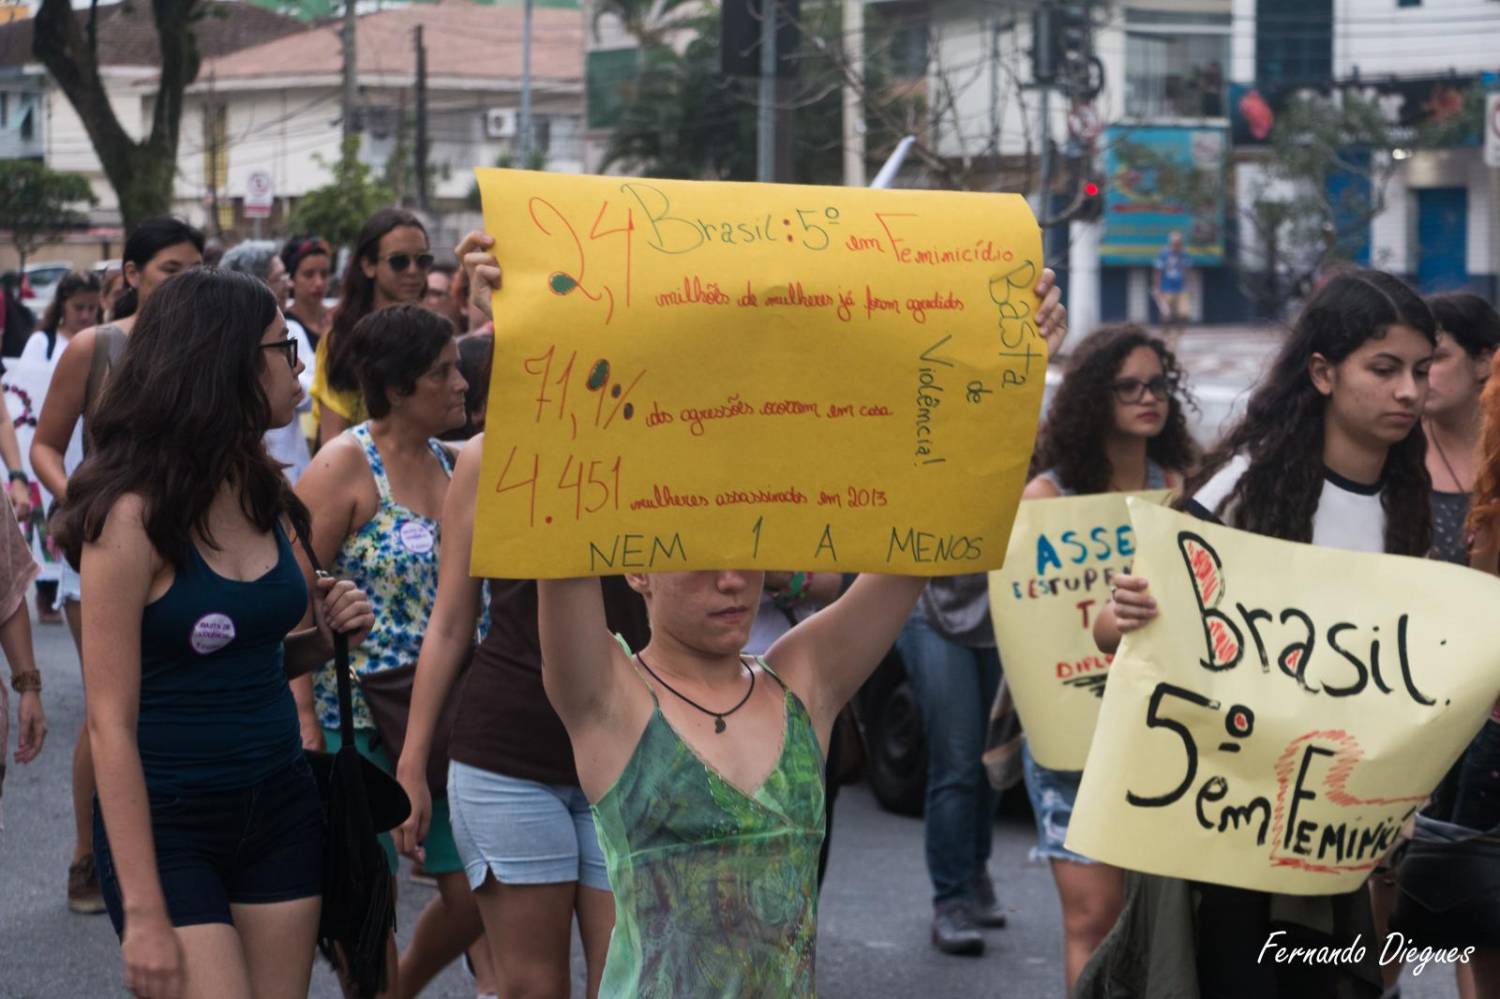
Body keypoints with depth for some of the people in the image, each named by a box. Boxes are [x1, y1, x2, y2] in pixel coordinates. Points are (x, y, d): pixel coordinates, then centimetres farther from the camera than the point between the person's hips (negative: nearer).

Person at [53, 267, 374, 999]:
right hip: (166, 823, -7)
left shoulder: (267, 499, 6)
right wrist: (143, 911, -19)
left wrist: (328, 638, -1)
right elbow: (110, 723, -16)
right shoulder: (134, 516, -15)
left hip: (280, 807, 7)